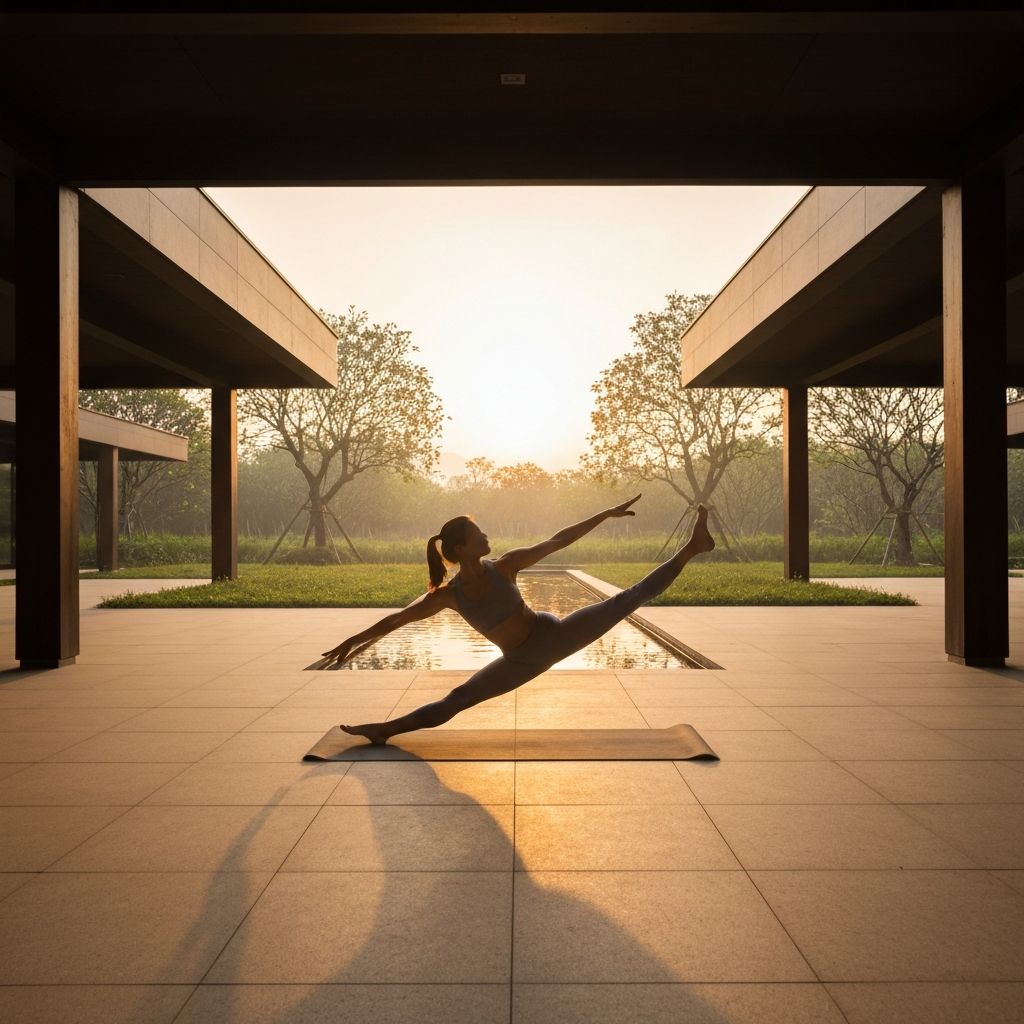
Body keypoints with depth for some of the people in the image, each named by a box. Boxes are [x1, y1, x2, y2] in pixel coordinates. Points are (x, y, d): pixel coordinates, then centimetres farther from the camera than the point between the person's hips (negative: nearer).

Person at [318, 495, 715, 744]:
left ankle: (692, 546, 3)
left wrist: (605, 514, -11)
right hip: (523, 661, 0)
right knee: (453, 701, 1)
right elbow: (396, 619, -3)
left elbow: (559, 540, -10)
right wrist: (351, 642, 1)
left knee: (628, 598, -6)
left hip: (554, 634, 0)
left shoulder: (505, 564, -15)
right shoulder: (447, 595, -13)